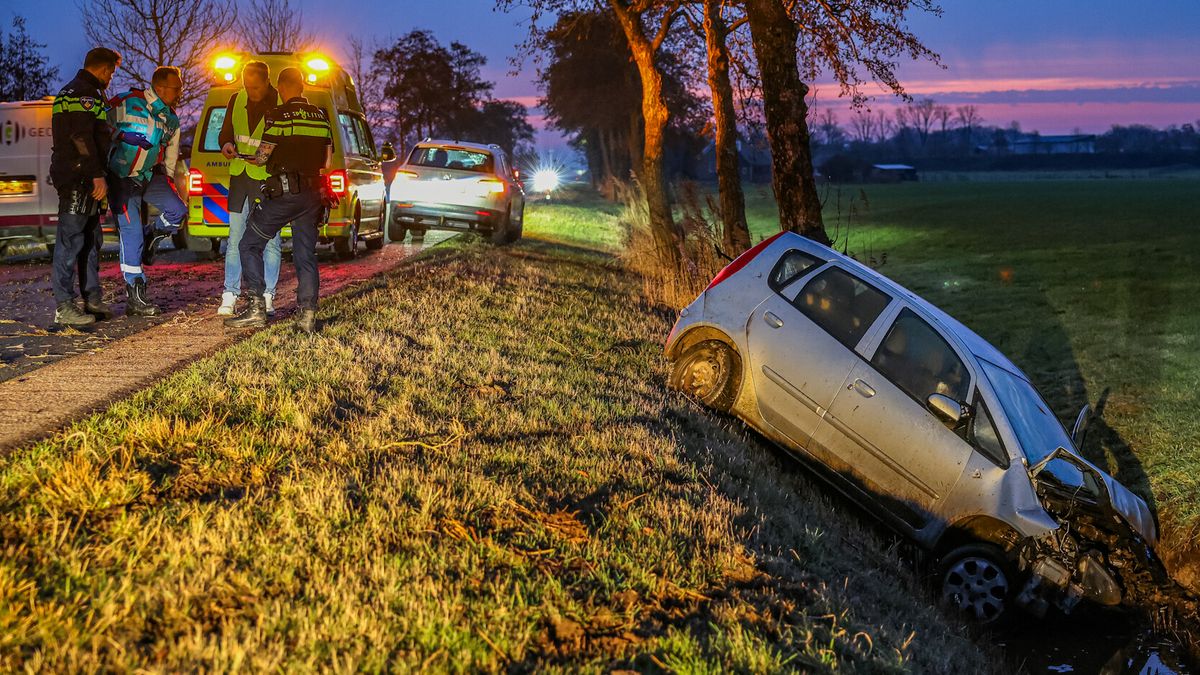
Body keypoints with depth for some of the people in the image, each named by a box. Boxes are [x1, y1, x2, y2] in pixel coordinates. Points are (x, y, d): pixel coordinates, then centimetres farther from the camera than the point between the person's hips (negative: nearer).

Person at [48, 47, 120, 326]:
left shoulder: (70, 93, 23)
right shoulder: (85, 94, -12)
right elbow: (82, 139, -21)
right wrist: (98, 175, -24)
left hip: (82, 179, 11)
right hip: (78, 178, -11)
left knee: (91, 240, 15)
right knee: (70, 240, -10)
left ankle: (92, 299, 22)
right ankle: (64, 307, -10)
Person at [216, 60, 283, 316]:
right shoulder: (236, 100, 6)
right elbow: (225, 132, 16)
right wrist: (226, 145, -7)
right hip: (239, 175, 4)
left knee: (271, 242, 0)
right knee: (235, 240, 4)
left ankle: (267, 298, 7)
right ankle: (229, 296, 7)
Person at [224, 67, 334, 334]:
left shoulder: (279, 116, -8)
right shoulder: (321, 117, 11)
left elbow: (263, 156, -4)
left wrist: (250, 159, 17)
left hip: (283, 192, -6)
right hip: (312, 195, 6)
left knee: (250, 245, 4)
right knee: (305, 254, 9)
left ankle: (256, 309, -5)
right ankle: (307, 314, 0)